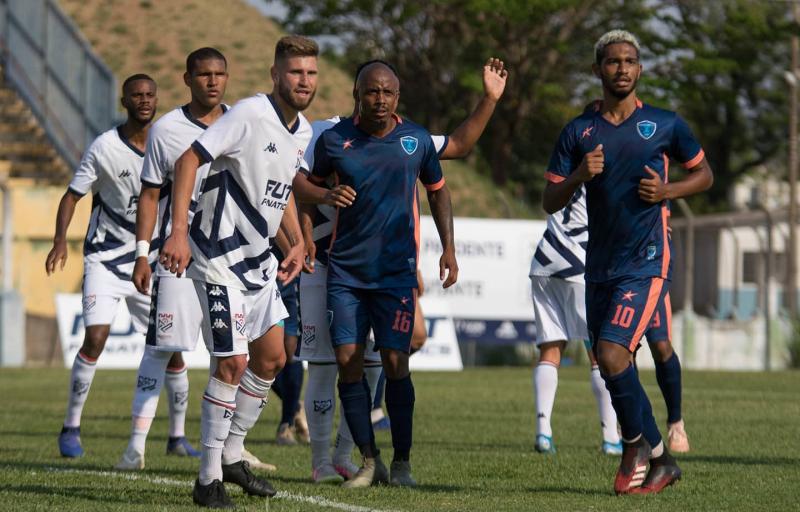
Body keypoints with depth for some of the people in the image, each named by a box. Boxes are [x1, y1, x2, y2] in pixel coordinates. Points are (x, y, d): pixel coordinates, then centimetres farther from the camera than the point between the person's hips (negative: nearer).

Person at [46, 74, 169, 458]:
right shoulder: (105, 148, -10)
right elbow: (72, 195, -6)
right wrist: (60, 242, -19)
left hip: (150, 262, 3)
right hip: (106, 258, -3)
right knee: (95, 338, -15)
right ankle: (71, 427, -2)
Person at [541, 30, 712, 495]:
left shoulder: (666, 125, 0)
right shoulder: (578, 132, 6)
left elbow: (704, 173, 12)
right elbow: (550, 203, 5)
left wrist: (667, 191, -7)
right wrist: (578, 176, -15)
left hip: (648, 263, -5)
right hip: (600, 265, 5)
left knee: (612, 354, -20)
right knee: (614, 367, 8)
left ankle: (637, 444, 1)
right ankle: (660, 461, 22)